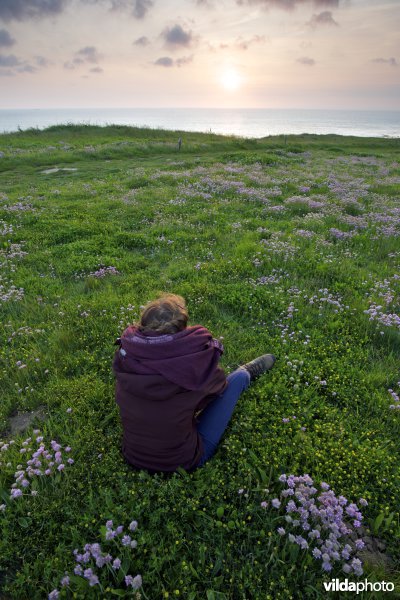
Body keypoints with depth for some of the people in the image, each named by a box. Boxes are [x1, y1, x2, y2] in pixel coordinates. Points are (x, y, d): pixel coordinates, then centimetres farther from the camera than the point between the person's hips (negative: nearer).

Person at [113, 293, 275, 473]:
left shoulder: (124, 357, -20)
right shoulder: (195, 364, -31)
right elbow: (219, 384, -8)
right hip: (183, 463, -4)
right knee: (238, 377, 7)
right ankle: (248, 373, 42)